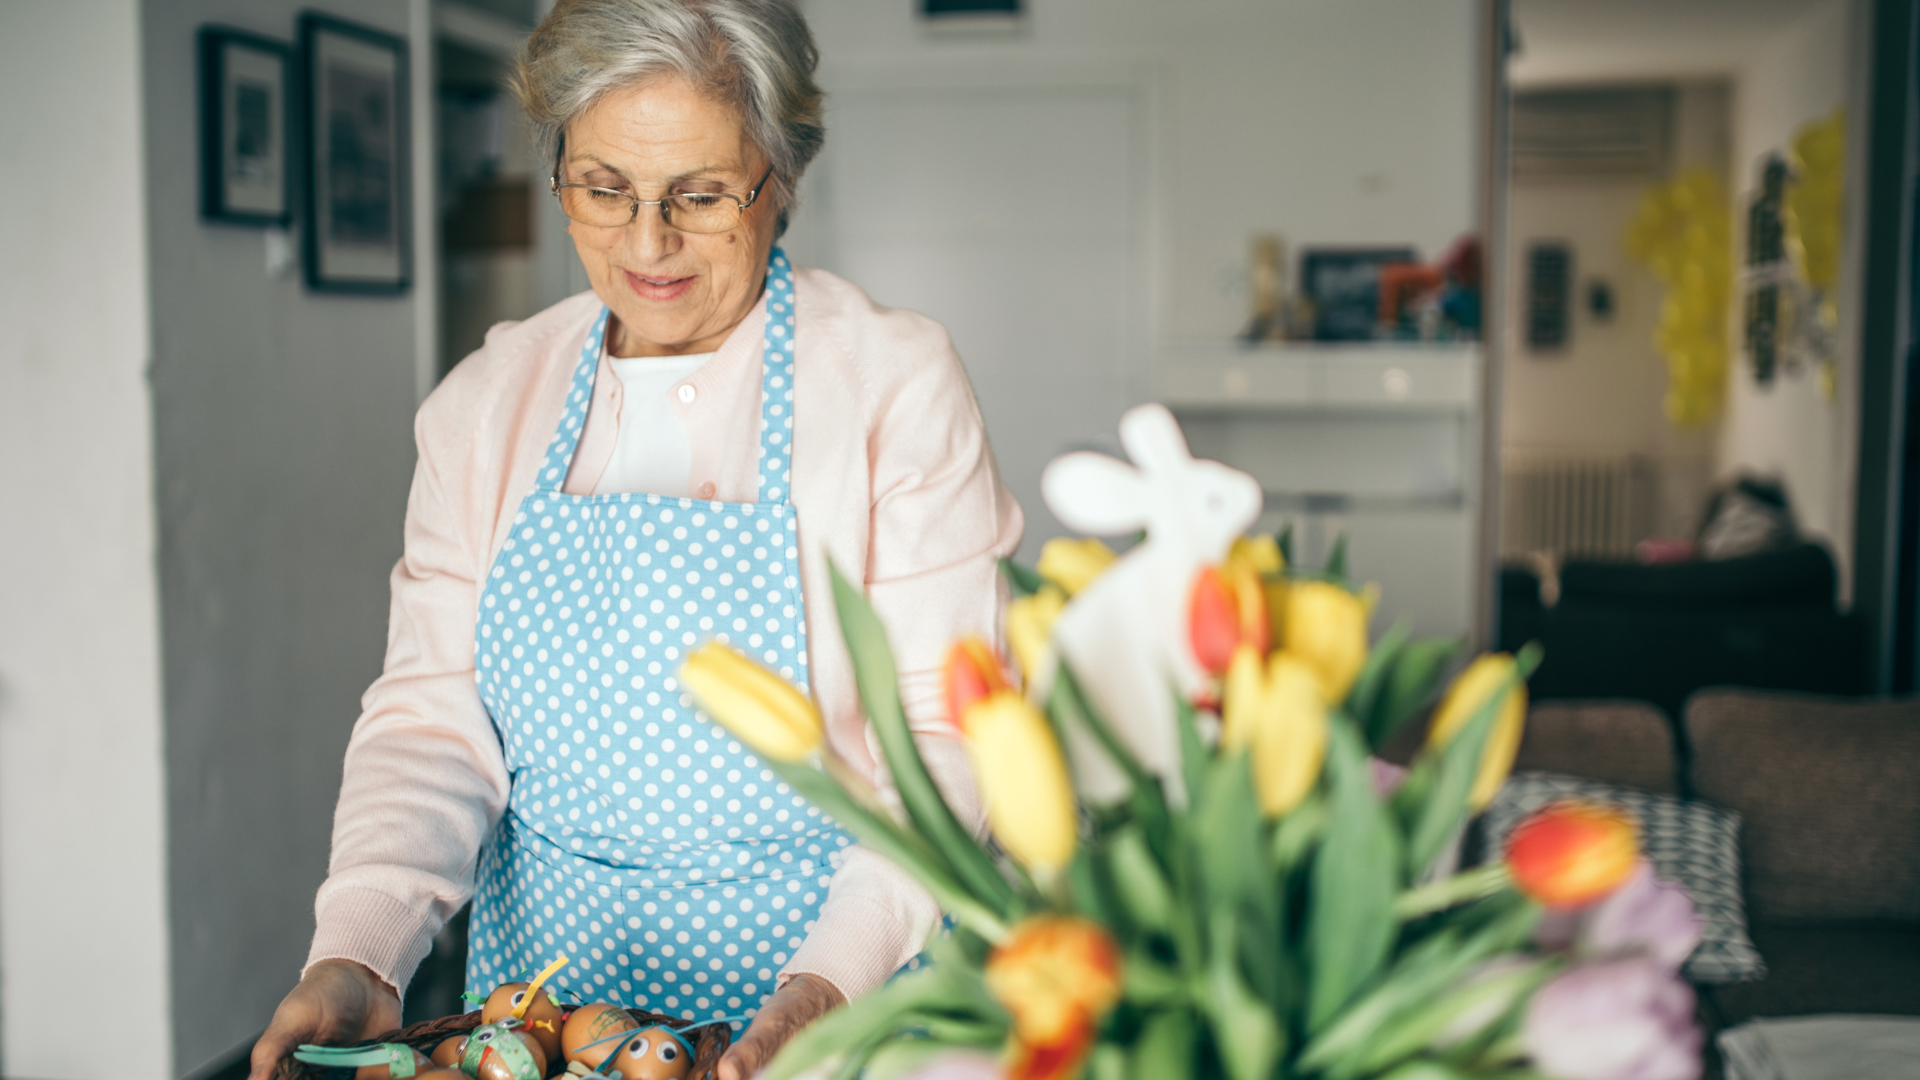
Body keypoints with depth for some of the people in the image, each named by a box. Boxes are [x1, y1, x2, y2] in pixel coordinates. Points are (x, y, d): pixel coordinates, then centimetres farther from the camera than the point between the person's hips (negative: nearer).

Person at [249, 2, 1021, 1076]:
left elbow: (947, 731, -14)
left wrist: (834, 981, -26)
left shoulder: (894, 381, -11)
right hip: (547, 963, 4)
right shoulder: (490, 397, 1)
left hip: (836, 975, -3)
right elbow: (433, 715, -1)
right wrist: (358, 948, -16)